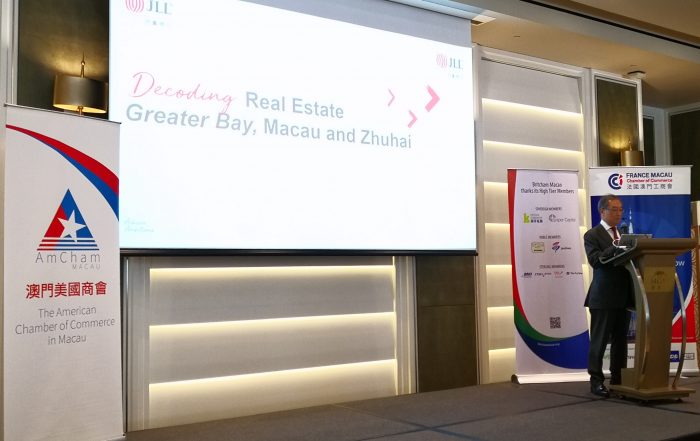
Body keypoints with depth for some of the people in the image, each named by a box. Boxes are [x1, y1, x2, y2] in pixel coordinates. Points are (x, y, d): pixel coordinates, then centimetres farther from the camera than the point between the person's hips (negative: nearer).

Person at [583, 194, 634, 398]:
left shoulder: (624, 235, 19)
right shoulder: (592, 235, -2)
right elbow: (594, 260, -17)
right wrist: (615, 248, -26)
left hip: (623, 296, 7)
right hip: (603, 297, -6)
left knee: (620, 340, 11)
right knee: (599, 340, -1)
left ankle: (618, 379, 19)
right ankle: (596, 381, 4)